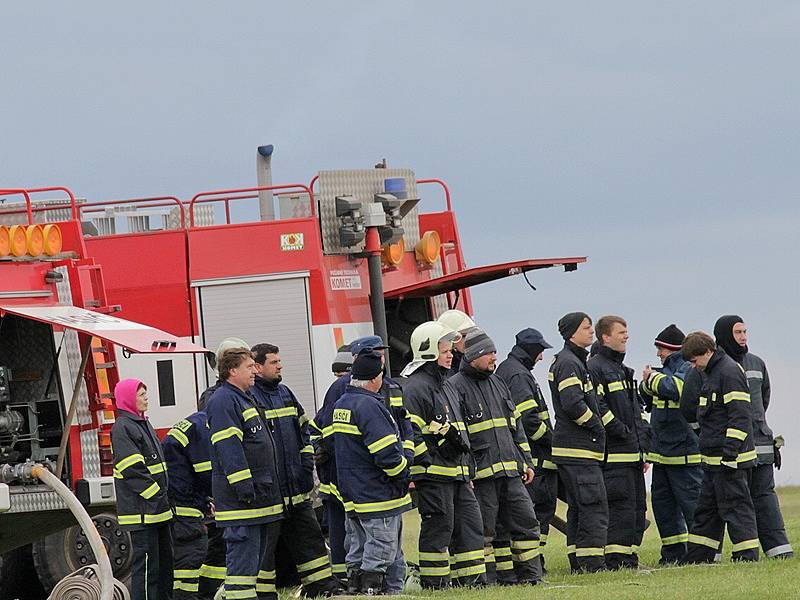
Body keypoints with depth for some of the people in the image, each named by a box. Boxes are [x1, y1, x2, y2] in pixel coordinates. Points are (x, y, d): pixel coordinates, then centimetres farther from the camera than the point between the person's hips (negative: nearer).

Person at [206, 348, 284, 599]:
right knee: (243, 554, -12)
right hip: (240, 497, -11)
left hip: (259, 492, 11)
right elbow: (228, 447, -21)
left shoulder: (245, 399, 21)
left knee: (256, 557, 14)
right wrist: (243, 487, -25)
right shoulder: (223, 401, -13)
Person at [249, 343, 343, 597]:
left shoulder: (285, 394, 15)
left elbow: (303, 431, 23)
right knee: (264, 543, -3)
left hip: (295, 488, 8)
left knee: (309, 535, 12)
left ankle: (320, 585, 19)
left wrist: (307, 467, 13)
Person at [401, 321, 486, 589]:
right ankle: (433, 584, -1)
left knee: (470, 524, 8)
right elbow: (410, 431, -19)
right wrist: (425, 464, -21)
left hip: (457, 473, 10)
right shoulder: (415, 387, -11)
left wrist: (468, 470, 25)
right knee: (438, 528, -6)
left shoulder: (444, 386, 22)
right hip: (433, 475, -10)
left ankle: (471, 579, 12)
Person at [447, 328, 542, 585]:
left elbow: (516, 426, 24)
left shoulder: (498, 383, 18)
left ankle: (530, 575, 12)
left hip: (510, 471, 7)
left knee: (525, 521, 6)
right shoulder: (455, 387, -7)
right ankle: (487, 580, 3)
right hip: (480, 474, -7)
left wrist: (525, 462, 18)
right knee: (484, 528, -2)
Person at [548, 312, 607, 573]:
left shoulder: (574, 361, 20)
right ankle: (592, 561, -16)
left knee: (578, 508, 12)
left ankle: (577, 561, 14)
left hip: (573, 450, 11)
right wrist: (597, 426, -12)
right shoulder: (569, 363, -13)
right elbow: (573, 404, -23)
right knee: (594, 505, -12)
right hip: (579, 449, -11)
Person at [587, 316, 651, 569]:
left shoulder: (623, 370, 23)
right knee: (621, 508, -12)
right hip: (614, 454, -9)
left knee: (637, 508, 8)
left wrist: (644, 448, 19)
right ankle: (616, 561, -11)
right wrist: (623, 434, -15)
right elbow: (598, 408, -18)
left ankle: (630, 559, 13)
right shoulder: (594, 368, -8)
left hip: (632, 454, 9)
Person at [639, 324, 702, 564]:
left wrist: (654, 379, -12)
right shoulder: (667, 369, 18)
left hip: (684, 451, -10)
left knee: (690, 501, -8)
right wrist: (647, 384, 2)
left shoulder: (688, 368, -9)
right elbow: (648, 402, 23)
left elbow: (677, 389, -28)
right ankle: (673, 552, 18)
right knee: (662, 501, 12)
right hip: (663, 451, 10)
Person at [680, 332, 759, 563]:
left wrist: (730, 453, -22)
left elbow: (739, 416, -19)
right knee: (706, 510, 13)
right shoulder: (712, 373, 16)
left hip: (729, 458, -10)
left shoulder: (729, 372, -14)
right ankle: (695, 559, 17)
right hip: (713, 459, 10)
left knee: (735, 507, -8)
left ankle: (748, 556, -5)